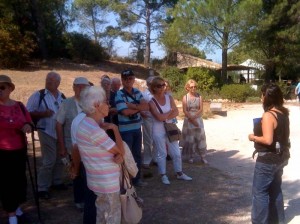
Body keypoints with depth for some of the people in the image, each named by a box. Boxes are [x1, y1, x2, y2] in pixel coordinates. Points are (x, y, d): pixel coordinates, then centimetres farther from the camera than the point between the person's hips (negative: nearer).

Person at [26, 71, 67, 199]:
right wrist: (43, 114, -22)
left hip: (61, 132, 6)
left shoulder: (62, 97, 9)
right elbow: (28, 112, -9)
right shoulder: (38, 95, -7)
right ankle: (42, 188, 6)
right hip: (47, 132, -5)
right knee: (49, 161, -6)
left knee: (59, 159, 14)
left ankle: (57, 182, 31)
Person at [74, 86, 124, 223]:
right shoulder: (94, 130, -27)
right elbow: (120, 150, -15)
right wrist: (115, 128, -5)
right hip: (107, 183, -9)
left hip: (100, 181, 10)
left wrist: (119, 156, -13)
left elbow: (116, 150, 8)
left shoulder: (87, 123, 5)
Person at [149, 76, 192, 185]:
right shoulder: (151, 101, -12)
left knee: (176, 153, 10)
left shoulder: (169, 98, 2)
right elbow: (159, 117, -20)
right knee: (161, 154, 6)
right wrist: (170, 111, -8)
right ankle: (163, 176, 20)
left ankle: (179, 173, 25)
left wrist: (165, 117, -17)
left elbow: (176, 112, -7)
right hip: (158, 131, -4)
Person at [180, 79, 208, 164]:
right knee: (189, 139, 4)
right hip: (188, 121, -1)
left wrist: (194, 117, -16)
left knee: (200, 138, 1)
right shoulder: (185, 97, -3)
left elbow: (201, 109, -5)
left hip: (198, 120, 1)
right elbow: (185, 111, -8)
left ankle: (203, 157, 7)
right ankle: (191, 156, 15)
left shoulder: (199, 96, 1)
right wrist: (191, 119, -16)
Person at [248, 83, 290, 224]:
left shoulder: (268, 115, -23)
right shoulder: (283, 113, 4)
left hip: (268, 159, -9)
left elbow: (268, 140, -29)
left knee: (260, 192, 3)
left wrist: (254, 137, -13)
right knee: (275, 189, 22)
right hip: (280, 157, 9)